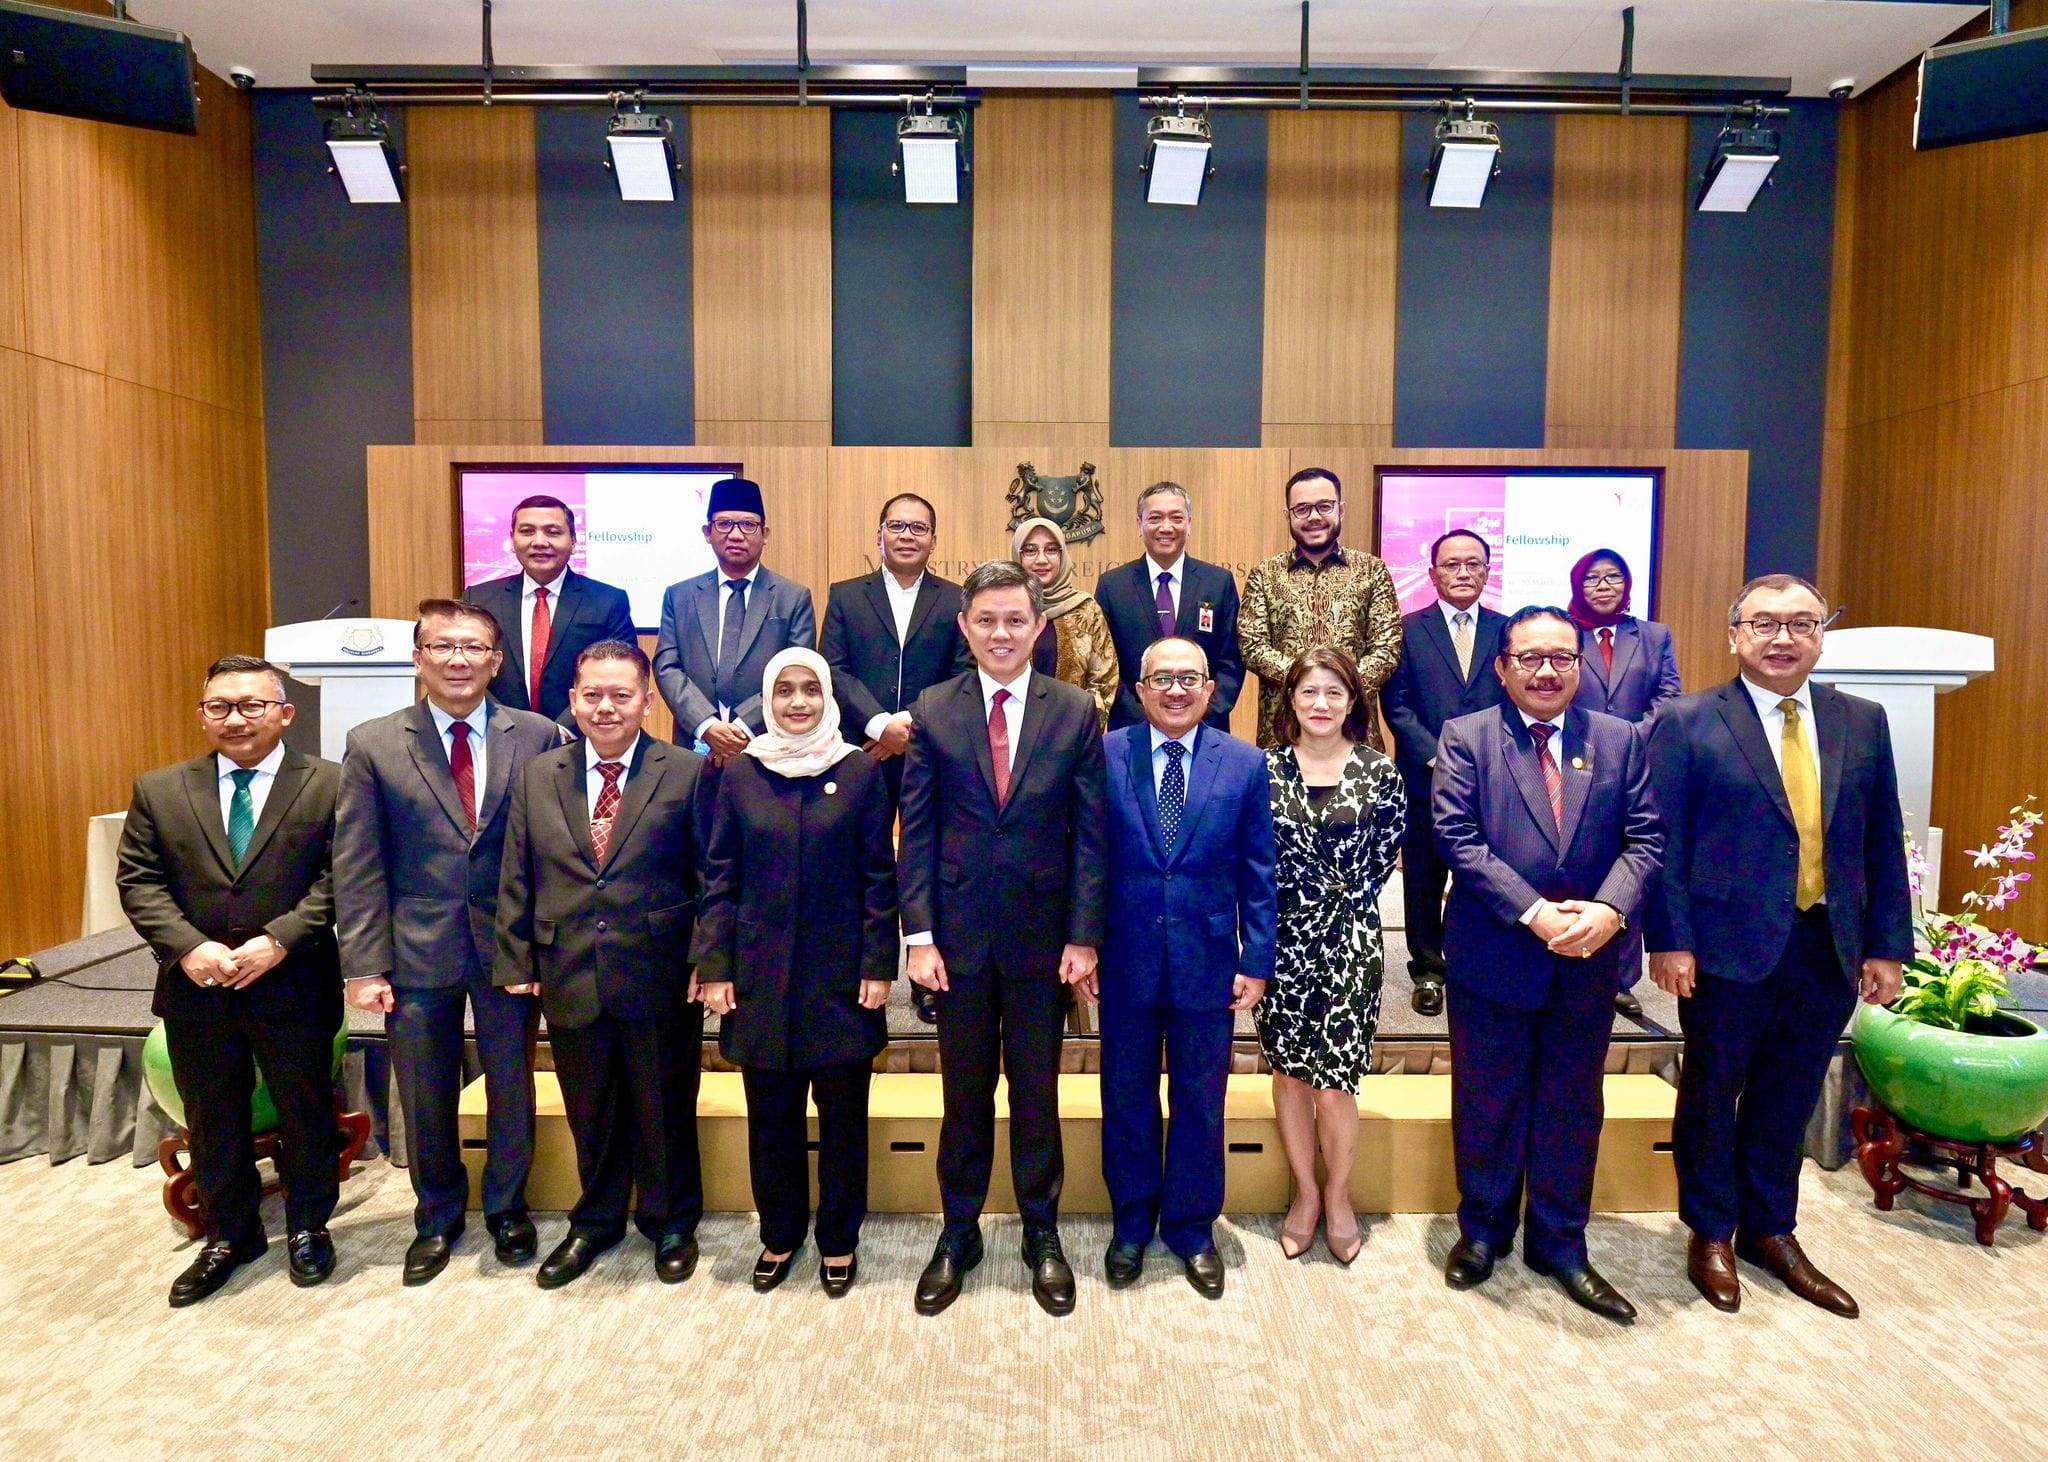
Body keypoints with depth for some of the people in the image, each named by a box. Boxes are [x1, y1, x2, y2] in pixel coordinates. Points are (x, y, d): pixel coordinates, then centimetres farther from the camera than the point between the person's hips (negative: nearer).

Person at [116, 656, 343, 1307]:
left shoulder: (329, 784, -5)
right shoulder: (159, 790, 5)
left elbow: (336, 878, -9)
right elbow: (139, 882, 1)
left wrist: (279, 939, -19)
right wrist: (189, 947, -14)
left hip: (294, 988, -3)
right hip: (196, 990, 3)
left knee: (305, 1114, 11)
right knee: (212, 1122, 17)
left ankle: (307, 1227, 32)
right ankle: (229, 1234, 37)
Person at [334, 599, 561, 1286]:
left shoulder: (539, 737, -4)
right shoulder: (372, 744, -2)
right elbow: (357, 866, -3)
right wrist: (363, 965, -7)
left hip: (510, 946, 0)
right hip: (417, 949, 1)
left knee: (512, 1086, 14)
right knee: (425, 1097, 15)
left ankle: (506, 1208, 37)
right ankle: (437, 1217, 39)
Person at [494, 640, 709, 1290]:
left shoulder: (687, 773, -4)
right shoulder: (537, 777, 6)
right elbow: (516, 881, 7)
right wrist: (517, 963, 3)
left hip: (661, 979, -3)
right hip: (570, 980, 3)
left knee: (664, 1110, 13)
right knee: (590, 1115, 18)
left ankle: (671, 1223, 35)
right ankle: (595, 1221, 40)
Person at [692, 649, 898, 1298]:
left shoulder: (861, 771, -2)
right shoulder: (741, 775, 3)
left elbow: (879, 878, -2)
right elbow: (719, 878, 3)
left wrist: (878, 967, -7)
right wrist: (714, 968, -2)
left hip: (841, 975, -1)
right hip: (762, 975, 2)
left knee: (843, 1115, 9)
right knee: (771, 1115, 12)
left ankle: (839, 1242, 27)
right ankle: (779, 1236, 32)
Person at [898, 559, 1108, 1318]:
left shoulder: (1075, 712, -2)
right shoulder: (933, 710, -1)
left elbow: (1090, 833, -2)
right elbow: (917, 830, -1)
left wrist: (1084, 936, -6)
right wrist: (919, 934, -5)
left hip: (1041, 931, 0)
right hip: (958, 930, 0)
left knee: (1037, 1092, 13)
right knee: (965, 1092, 13)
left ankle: (1041, 1234, 32)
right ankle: (958, 1233, 32)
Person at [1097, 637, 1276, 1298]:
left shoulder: (1245, 763, -2)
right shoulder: (1104, 756, -4)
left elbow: (1258, 873, 1)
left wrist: (1257, 961, -2)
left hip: (1209, 965, 1)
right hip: (1126, 962, 0)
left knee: (1200, 1102, 14)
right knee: (1128, 1100, 14)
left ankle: (1192, 1228, 35)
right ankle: (1132, 1225, 35)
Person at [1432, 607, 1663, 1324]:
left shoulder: (1620, 740, 5)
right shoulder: (1465, 738, -4)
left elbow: (1644, 837, -1)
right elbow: (1457, 839, -12)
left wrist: (1609, 909, -18)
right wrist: (1534, 914, -19)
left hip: (1589, 961, 3)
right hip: (1492, 957, -2)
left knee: (1572, 1106, 14)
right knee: (1486, 1104, 11)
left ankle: (1559, 1243, 32)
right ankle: (1483, 1230, 32)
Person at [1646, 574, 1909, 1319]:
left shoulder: (1863, 723, 7)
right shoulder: (1686, 723, -7)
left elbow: (1883, 841, 8)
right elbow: (1664, 840, -8)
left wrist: (1887, 944, 5)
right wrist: (1670, 940, -12)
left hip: (1830, 948, 4)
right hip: (1729, 947, -4)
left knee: (1788, 1097, 16)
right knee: (1712, 1092, 12)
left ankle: (1770, 1231, 36)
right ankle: (1711, 1234, 31)